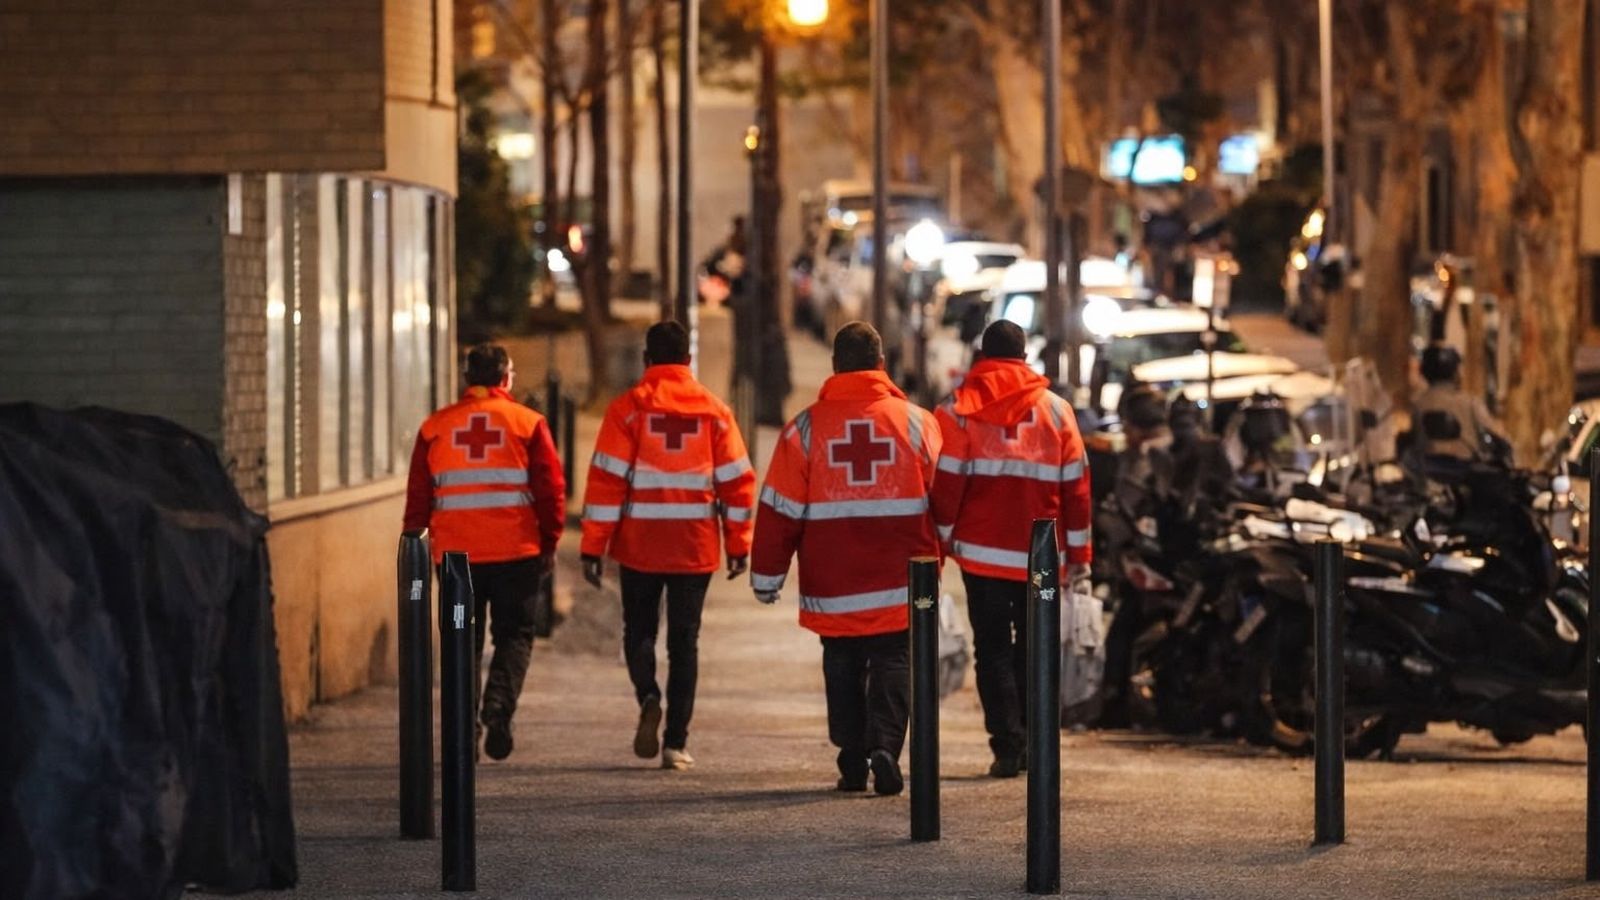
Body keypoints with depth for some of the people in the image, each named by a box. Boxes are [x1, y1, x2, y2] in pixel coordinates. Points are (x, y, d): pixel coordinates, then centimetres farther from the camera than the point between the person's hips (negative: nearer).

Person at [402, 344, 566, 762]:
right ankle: (499, 704, -17)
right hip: (515, 552, -2)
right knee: (514, 634, 6)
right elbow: (551, 488, -2)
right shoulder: (528, 423, 0)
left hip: (455, 552, 2)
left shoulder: (436, 426, 6)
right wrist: (549, 543, 6)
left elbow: (418, 495, 7)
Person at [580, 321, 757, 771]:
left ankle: (648, 697, -12)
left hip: (640, 546, -1)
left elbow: (606, 481, -7)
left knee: (639, 629, 16)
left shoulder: (627, 409, -3)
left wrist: (593, 548, -4)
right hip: (695, 548, 1)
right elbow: (737, 482, 4)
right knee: (684, 639, 8)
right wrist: (738, 546, 11)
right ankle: (675, 742, 3)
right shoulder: (714, 412, 3)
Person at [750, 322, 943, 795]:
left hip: (832, 582, 0)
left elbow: (780, 509, -2)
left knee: (844, 667, 12)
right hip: (901, 582, 0)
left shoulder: (805, 428, -2)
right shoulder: (918, 422, 0)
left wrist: (766, 575, 7)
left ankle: (853, 761, 10)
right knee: (892, 663, 4)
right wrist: (932, 560, 23)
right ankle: (885, 746, -16)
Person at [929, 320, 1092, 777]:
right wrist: (1079, 553, 10)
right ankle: (1032, 744, 11)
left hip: (982, 551, -1)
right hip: (1041, 554, 2)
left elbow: (945, 483, -6)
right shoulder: (1055, 410, 4)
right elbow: (1076, 486, 5)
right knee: (1034, 648, 14)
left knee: (993, 649, 4)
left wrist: (940, 541, 3)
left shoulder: (959, 409, -1)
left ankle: (1007, 745, -4)